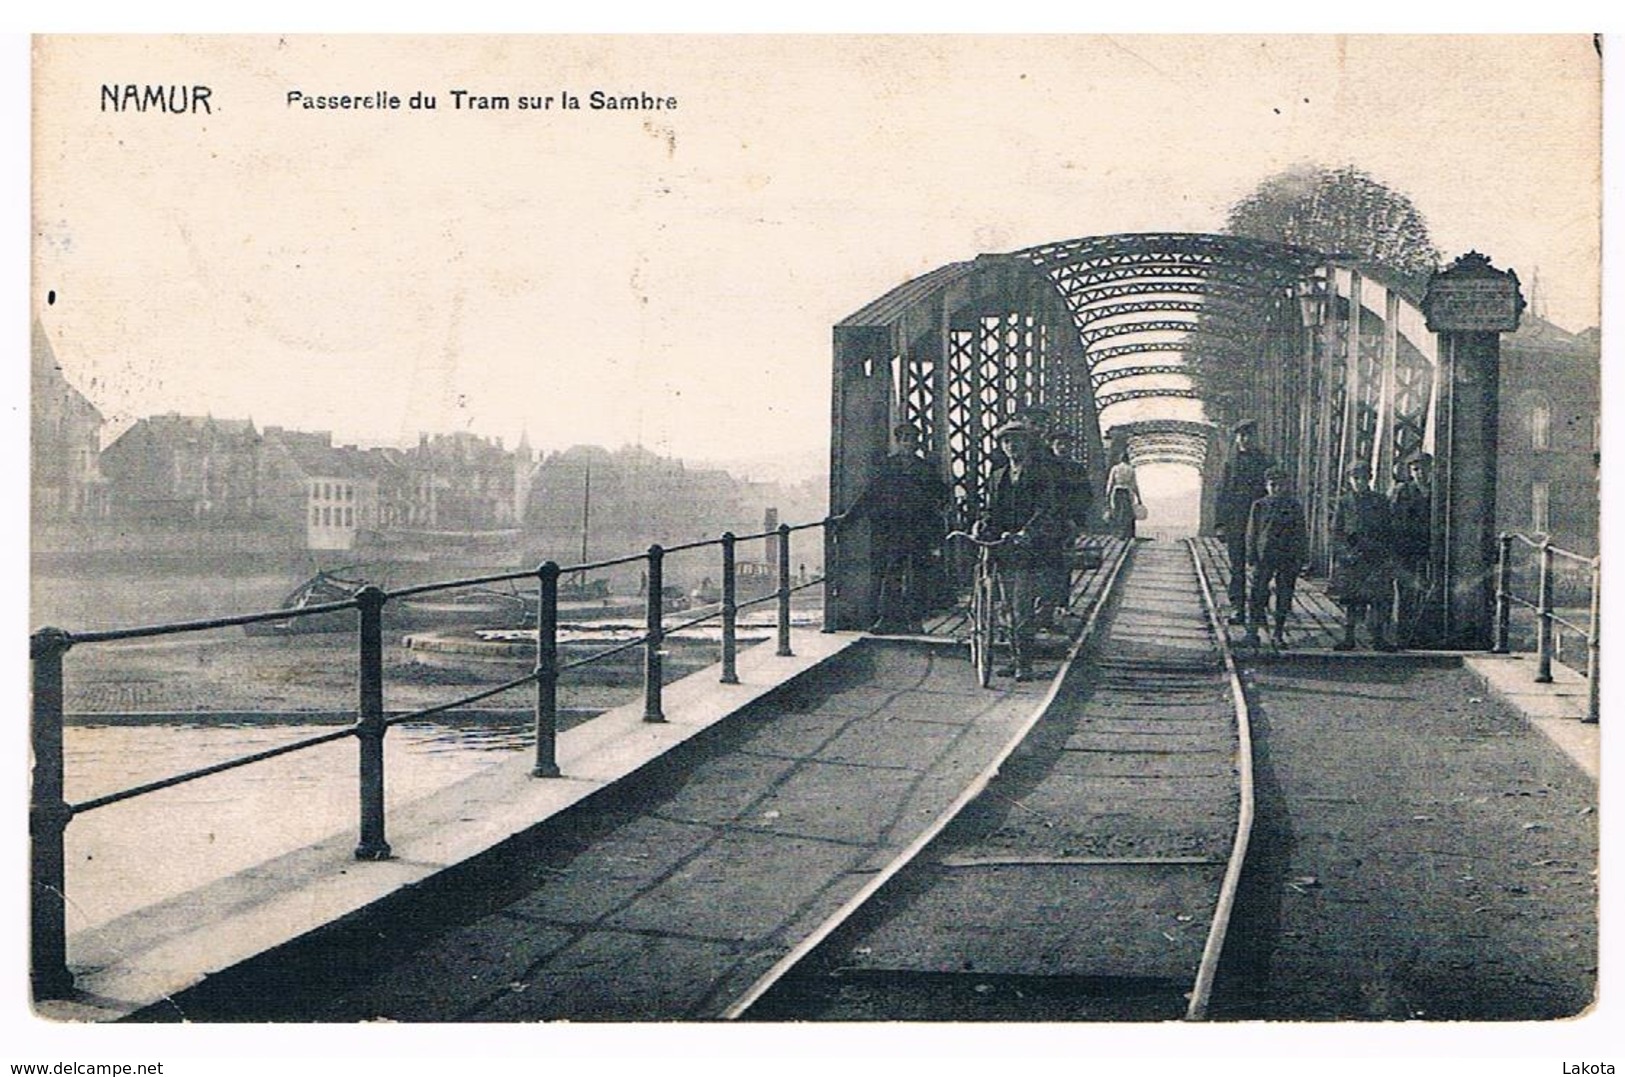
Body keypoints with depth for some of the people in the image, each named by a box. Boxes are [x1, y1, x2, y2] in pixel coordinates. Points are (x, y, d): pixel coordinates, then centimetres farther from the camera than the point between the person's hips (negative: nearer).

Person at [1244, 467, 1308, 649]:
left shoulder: (1295, 506, 6)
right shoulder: (1260, 506, 4)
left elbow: (1302, 533, 9)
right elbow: (1252, 532, 5)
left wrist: (1302, 556, 2)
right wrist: (1252, 556, -1)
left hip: (1289, 558, 1)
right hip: (1265, 556, -1)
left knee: (1284, 596, 5)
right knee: (1259, 593, -4)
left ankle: (1278, 633, 15)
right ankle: (1252, 631, 4)